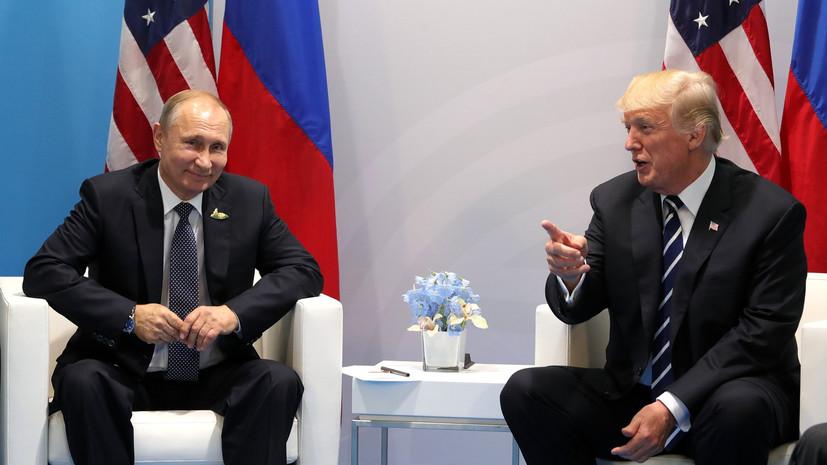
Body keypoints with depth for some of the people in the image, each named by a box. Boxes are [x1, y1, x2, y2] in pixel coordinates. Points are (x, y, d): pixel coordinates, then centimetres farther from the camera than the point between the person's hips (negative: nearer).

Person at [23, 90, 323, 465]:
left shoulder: (250, 200, 4)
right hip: (126, 373, -2)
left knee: (280, 382, -27)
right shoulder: (108, 195, -4)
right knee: (81, 381, -33)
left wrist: (235, 313, -19)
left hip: (217, 376, 2)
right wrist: (130, 316, -23)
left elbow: (304, 270, 1)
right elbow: (42, 271, -9)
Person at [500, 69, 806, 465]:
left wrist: (673, 407, -22)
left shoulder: (772, 213, -9)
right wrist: (570, 274, -20)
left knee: (740, 408, -38)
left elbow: (762, 332, -13)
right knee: (524, 391, -19)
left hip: (726, 395, -4)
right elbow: (578, 309, 6)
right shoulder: (614, 201, 4)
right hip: (631, 395, 4)